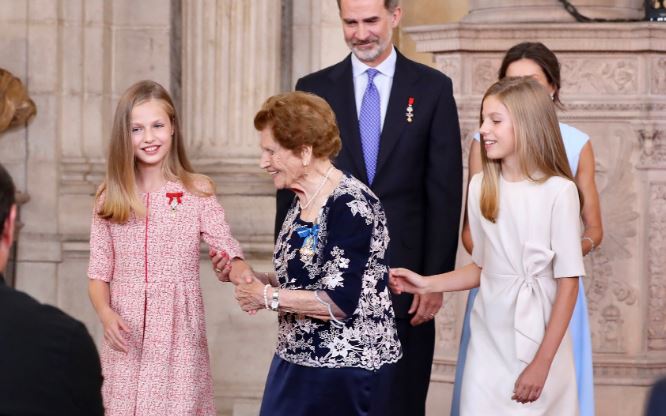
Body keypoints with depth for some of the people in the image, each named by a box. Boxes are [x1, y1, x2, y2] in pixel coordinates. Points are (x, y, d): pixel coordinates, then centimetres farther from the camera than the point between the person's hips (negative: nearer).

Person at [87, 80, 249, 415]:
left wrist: (247, 283, -31)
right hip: (126, 334, 2)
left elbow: (227, 251, -10)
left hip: (179, 333, -2)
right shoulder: (110, 198, 6)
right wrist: (106, 313, -13)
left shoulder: (197, 191, 0)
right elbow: (99, 273, 6)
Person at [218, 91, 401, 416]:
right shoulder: (302, 201, 9)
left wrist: (267, 297, -14)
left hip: (345, 369, -8)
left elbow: (338, 302, -23)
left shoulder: (351, 205, -18)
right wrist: (246, 277, 3)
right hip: (298, 362, 8)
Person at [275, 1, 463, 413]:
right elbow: (293, 189, 6)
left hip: (405, 272, -1)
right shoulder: (313, 89, 5)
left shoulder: (433, 88, 2)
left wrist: (436, 277, -5)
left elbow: (445, 192, 0)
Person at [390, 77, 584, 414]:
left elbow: (568, 282, -10)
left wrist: (542, 363, -12)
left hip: (538, 338, -4)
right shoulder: (480, 187, 4)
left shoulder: (558, 191, -12)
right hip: (486, 338, 4)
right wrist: (426, 284, 2)